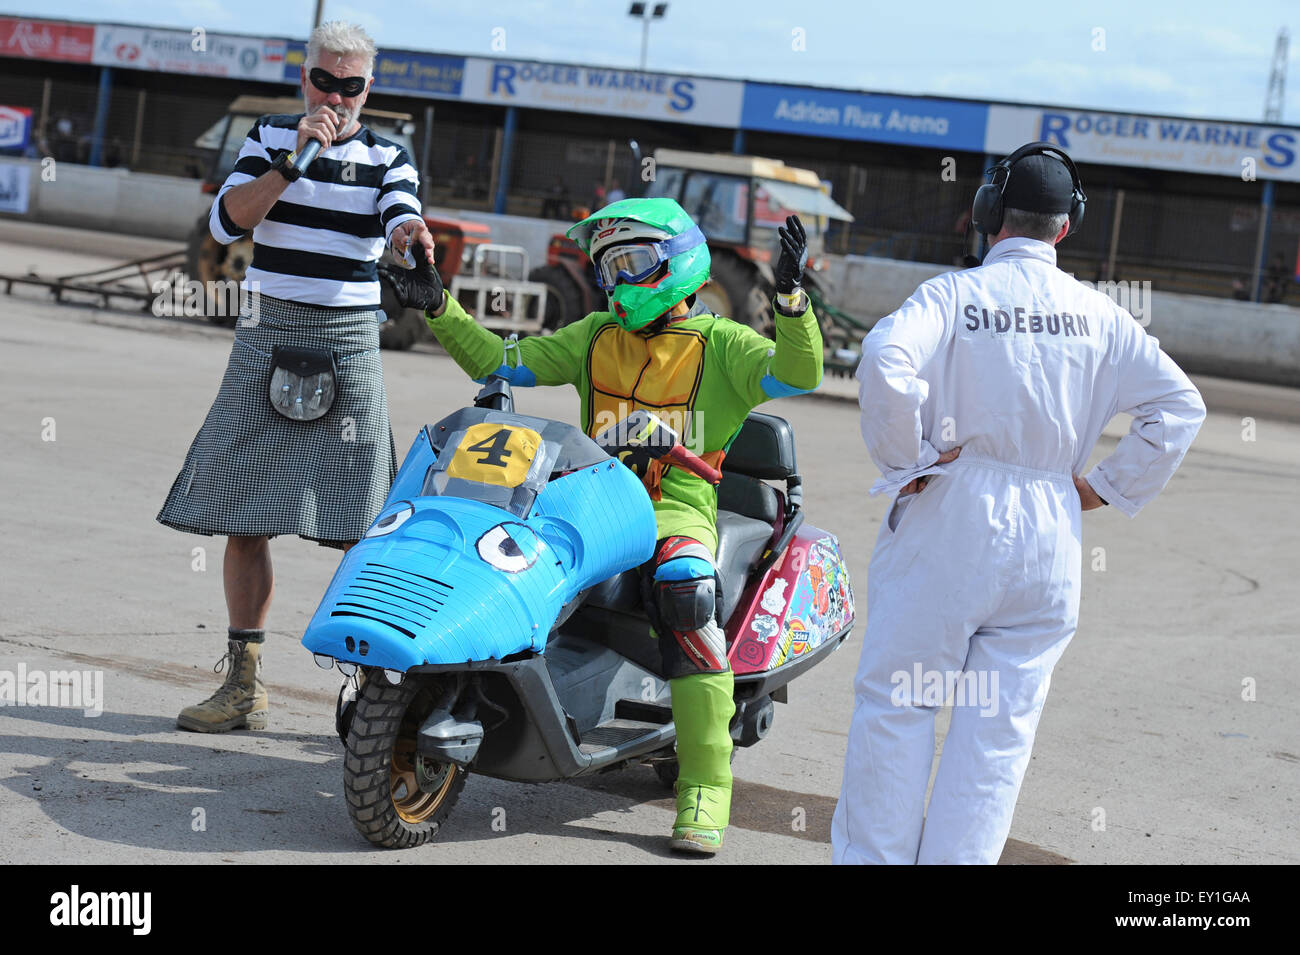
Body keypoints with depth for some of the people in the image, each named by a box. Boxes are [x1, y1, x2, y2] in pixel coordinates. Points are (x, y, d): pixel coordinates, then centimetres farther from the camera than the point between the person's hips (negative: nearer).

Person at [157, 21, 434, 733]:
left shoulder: (387, 158, 6)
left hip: (350, 340, -2)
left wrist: (410, 235, -37)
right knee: (243, 515, 3)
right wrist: (294, 160, -14)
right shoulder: (271, 137, 9)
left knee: (365, 527, -7)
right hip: (267, 335, 2)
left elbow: (399, 220, -13)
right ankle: (243, 686, 12)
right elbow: (226, 221, -5)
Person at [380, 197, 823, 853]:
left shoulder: (722, 344, 7)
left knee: (684, 587, -35)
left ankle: (704, 789, -31)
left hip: (678, 506, -5)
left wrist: (790, 294, -23)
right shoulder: (595, 337, 22)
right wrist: (439, 309, 9)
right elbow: (503, 362, 19)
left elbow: (796, 374, -10)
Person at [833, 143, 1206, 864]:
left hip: (948, 515, -3)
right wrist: (1105, 488, 8)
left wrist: (903, 461, -10)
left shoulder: (954, 293, -5)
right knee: (1002, 722, 7)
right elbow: (1179, 406, 5)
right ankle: (957, 857, 8)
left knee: (896, 698, 6)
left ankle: (872, 853, 8)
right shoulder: (1097, 315, 6)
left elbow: (885, 363, -22)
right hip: (1050, 533, 3)